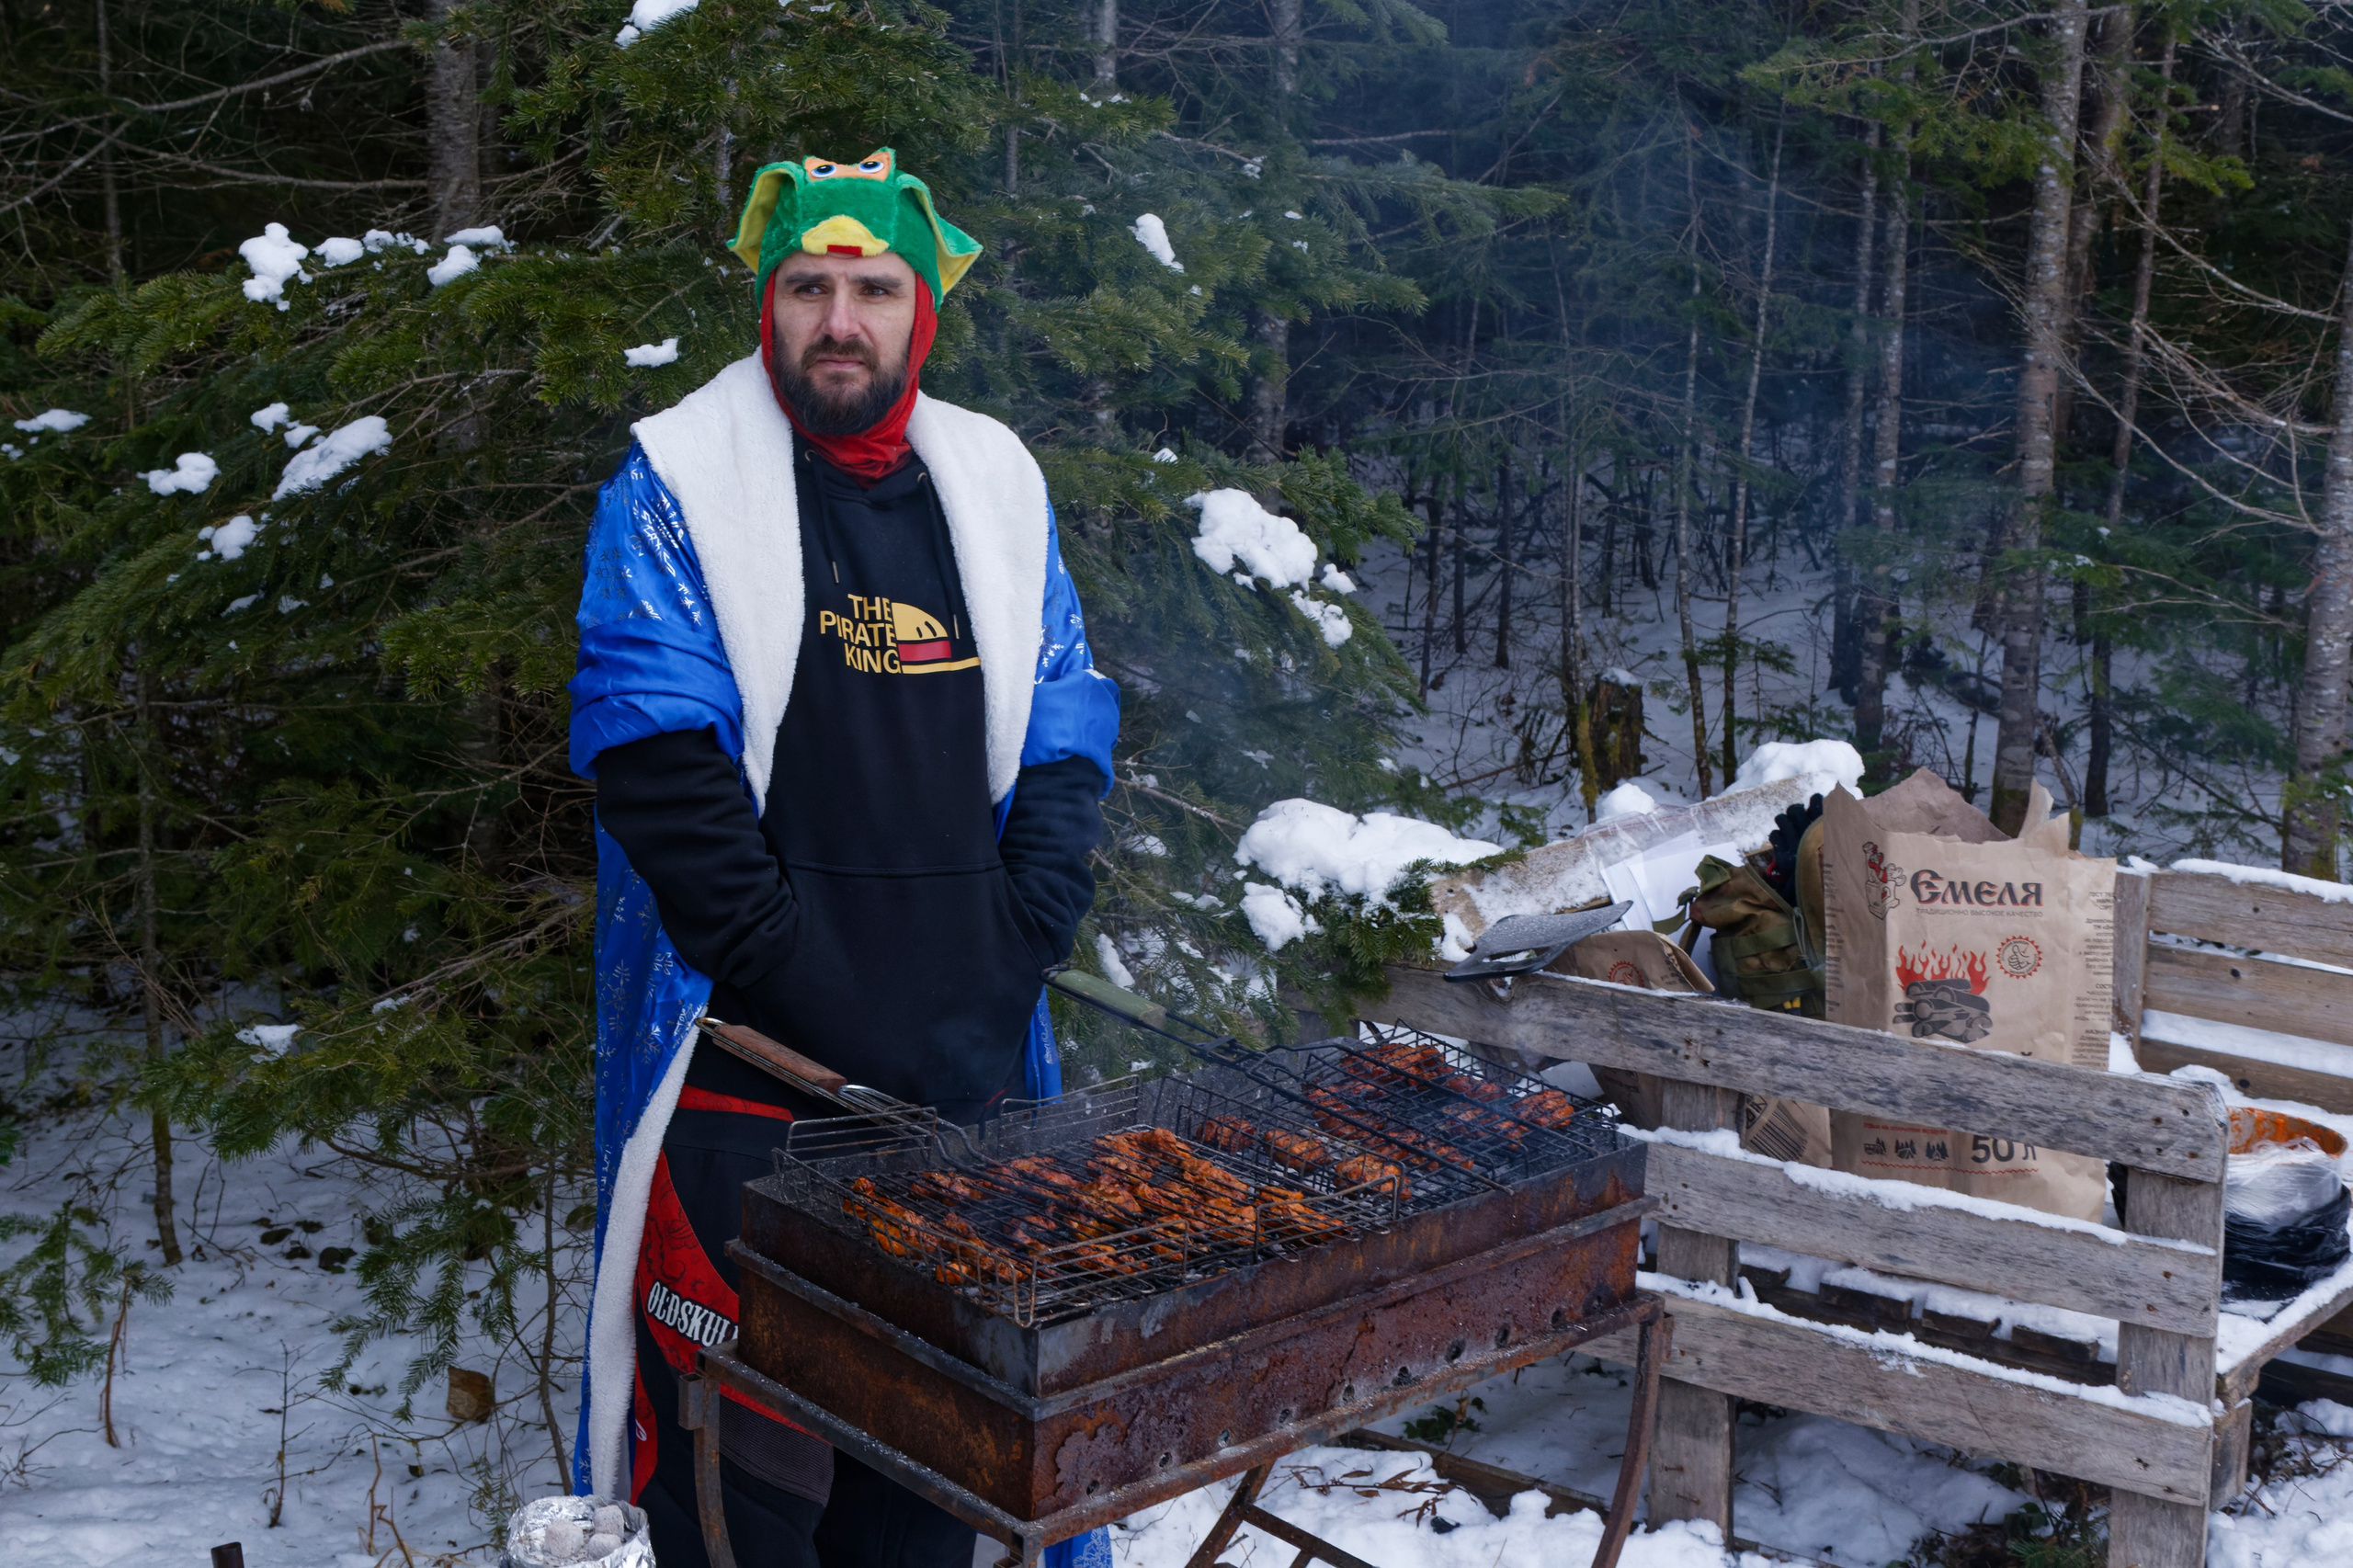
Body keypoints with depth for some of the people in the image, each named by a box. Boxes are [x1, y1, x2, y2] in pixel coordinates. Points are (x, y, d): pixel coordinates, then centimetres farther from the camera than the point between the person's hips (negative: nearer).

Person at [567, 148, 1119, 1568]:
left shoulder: (997, 485, 12)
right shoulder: (679, 483, -2)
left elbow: (1067, 735, 13)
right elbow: (655, 759, -10)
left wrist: (1018, 950, -1)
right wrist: (794, 973, -14)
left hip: (967, 1068, 4)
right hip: (747, 1072, -4)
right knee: (748, 1443, 1)